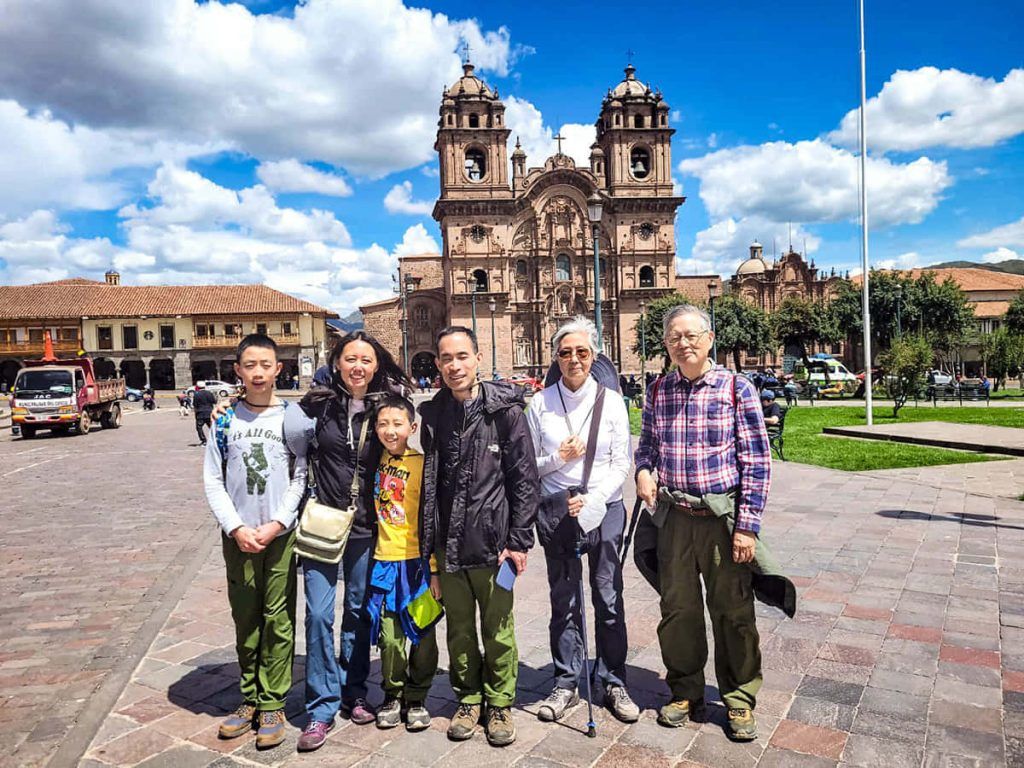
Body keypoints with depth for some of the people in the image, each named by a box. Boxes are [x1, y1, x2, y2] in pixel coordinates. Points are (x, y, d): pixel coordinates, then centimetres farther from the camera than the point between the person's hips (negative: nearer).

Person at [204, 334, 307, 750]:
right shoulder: (226, 419, 3)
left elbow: (300, 478, -3)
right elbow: (212, 480, 3)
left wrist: (275, 524, -13)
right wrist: (236, 528, -8)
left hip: (281, 534, -2)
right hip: (238, 536, 2)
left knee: (279, 621, 4)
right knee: (245, 620, 12)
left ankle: (272, 704, 17)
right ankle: (250, 697, 28)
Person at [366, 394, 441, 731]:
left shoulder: (421, 464, -9)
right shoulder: (378, 461, 5)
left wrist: (434, 568, -10)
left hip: (417, 562, -3)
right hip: (384, 561, 3)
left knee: (422, 634, 7)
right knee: (389, 637, 9)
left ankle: (417, 699, 25)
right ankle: (392, 697, 28)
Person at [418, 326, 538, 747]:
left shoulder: (505, 410, -6)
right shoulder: (433, 414, 5)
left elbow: (525, 478, -7)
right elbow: (429, 483, 7)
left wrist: (519, 540, -9)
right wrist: (428, 545, 7)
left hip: (492, 541, -3)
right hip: (448, 544, 3)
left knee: (498, 629, 10)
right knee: (459, 628, 16)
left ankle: (499, 704, 30)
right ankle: (468, 699, 35)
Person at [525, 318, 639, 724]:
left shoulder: (611, 401, 0)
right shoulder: (540, 404, 1)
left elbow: (621, 463, -1)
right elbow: (529, 465, 4)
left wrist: (592, 499, -13)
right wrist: (558, 457, -14)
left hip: (604, 509, 0)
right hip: (557, 510, 0)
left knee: (609, 599, 6)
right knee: (563, 600, 9)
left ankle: (614, 683, 23)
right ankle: (566, 684, 23)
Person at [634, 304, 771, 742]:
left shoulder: (737, 389, -6)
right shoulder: (657, 392, 5)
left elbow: (756, 462, -7)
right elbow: (646, 444, 18)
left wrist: (747, 526, -11)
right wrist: (644, 471, -5)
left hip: (723, 517, -3)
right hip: (673, 518, 3)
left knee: (732, 611, 7)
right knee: (677, 609, 12)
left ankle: (739, 701, 28)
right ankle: (685, 694, 32)